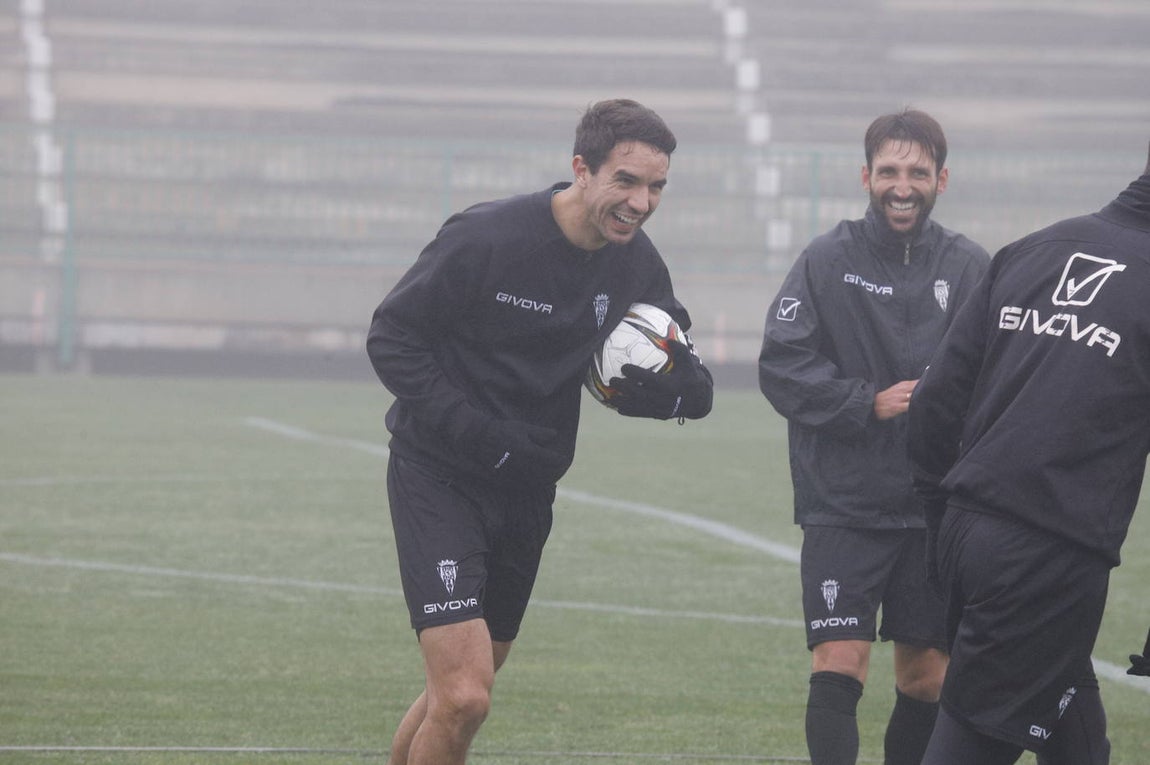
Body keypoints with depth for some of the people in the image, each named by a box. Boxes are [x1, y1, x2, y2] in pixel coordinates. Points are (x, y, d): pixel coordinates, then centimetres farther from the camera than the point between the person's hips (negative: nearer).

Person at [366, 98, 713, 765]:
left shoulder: (637, 266, -2)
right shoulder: (486, 237, -19)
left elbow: (697, 393, 6)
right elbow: (391, 337, -11)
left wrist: (662, 386, -19)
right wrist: (468, 428, -22)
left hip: (527, 491, 6)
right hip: (440, 478, -6)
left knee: (462, 693, 16)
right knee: (465, 697, -18)